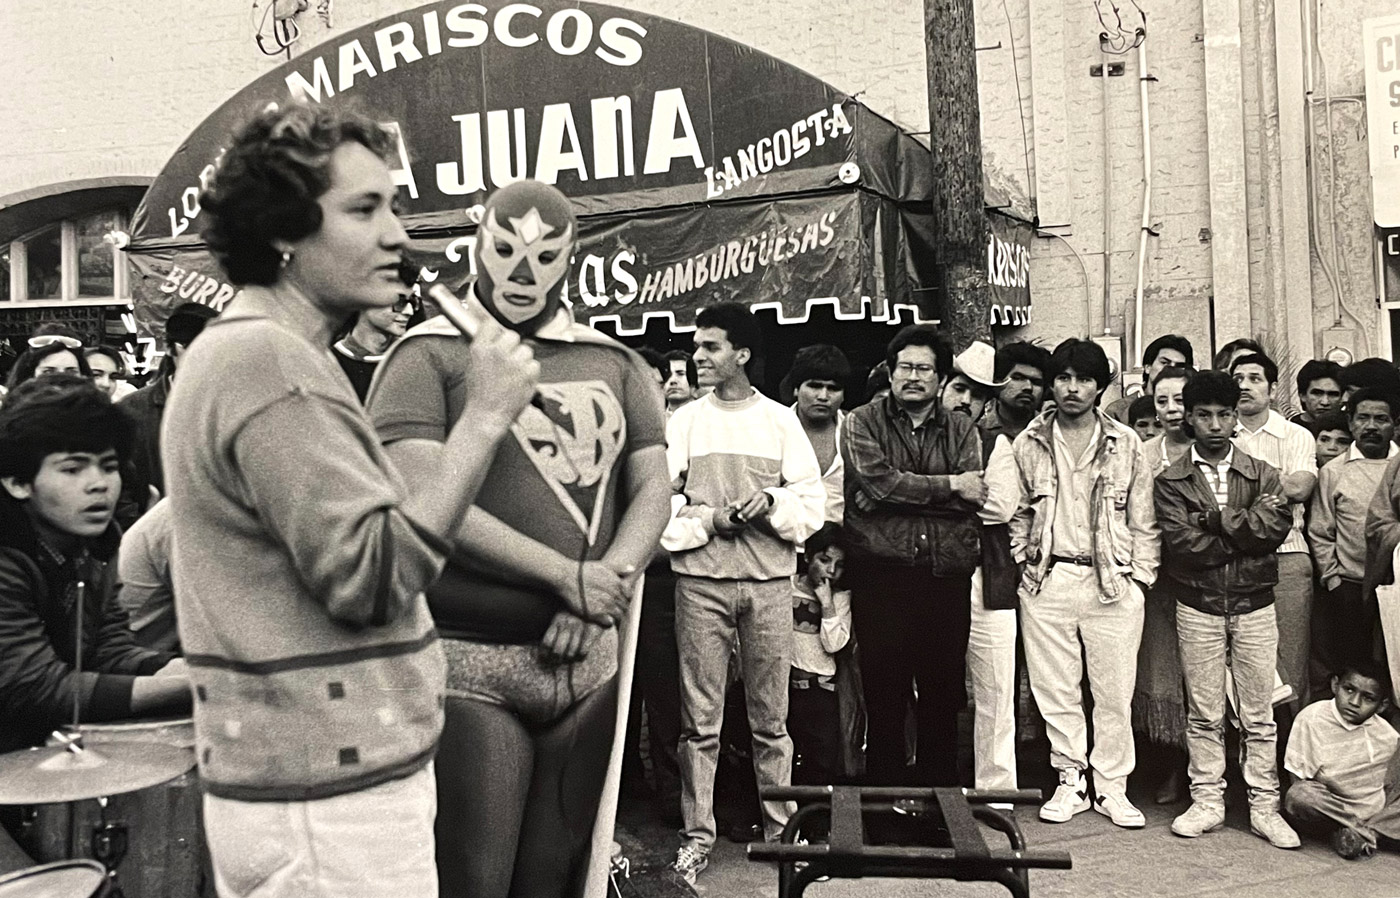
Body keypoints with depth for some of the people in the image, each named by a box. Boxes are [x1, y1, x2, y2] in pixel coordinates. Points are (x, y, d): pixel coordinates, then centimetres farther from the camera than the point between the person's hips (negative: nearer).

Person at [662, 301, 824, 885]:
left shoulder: (780, 420, 8)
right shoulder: (683, 421, 8)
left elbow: (813, 504, 6)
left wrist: (773, 504, -12)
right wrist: (708, 520, -10)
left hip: (769, 580, 0)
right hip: (700, 580, 0)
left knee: (771, 715, 5)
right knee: (700, 717, 1)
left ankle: (779, 826, 17)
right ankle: (697, 834, 10)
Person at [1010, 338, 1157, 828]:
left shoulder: (1126, 443, 5)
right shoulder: (1029, 443, 6)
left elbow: (1143, 520, 7)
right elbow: (1018, 512, 14)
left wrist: (1141, 576, 1)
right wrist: (1023, 560, 4)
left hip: (1113, 583, -1)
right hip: (1047, 582, 1)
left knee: (1114, 691, 3)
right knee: (1055, 688, 5)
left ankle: (1111, 787, 17)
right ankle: (1070, 782, 19)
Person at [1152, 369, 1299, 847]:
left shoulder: (1263, 474, 6)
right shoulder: (1171, 480, 1)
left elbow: (1277, 527, -11)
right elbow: (1182, 543, -12)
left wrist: (1219, 518, -13)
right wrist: (1244, 534, -9)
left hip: (1254, 605, 1)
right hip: (1198, 606, -1)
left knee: (1258, 713, 6)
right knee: (1203, 712, 6)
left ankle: (1264, 807, 15)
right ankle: (1207, 801, 17)